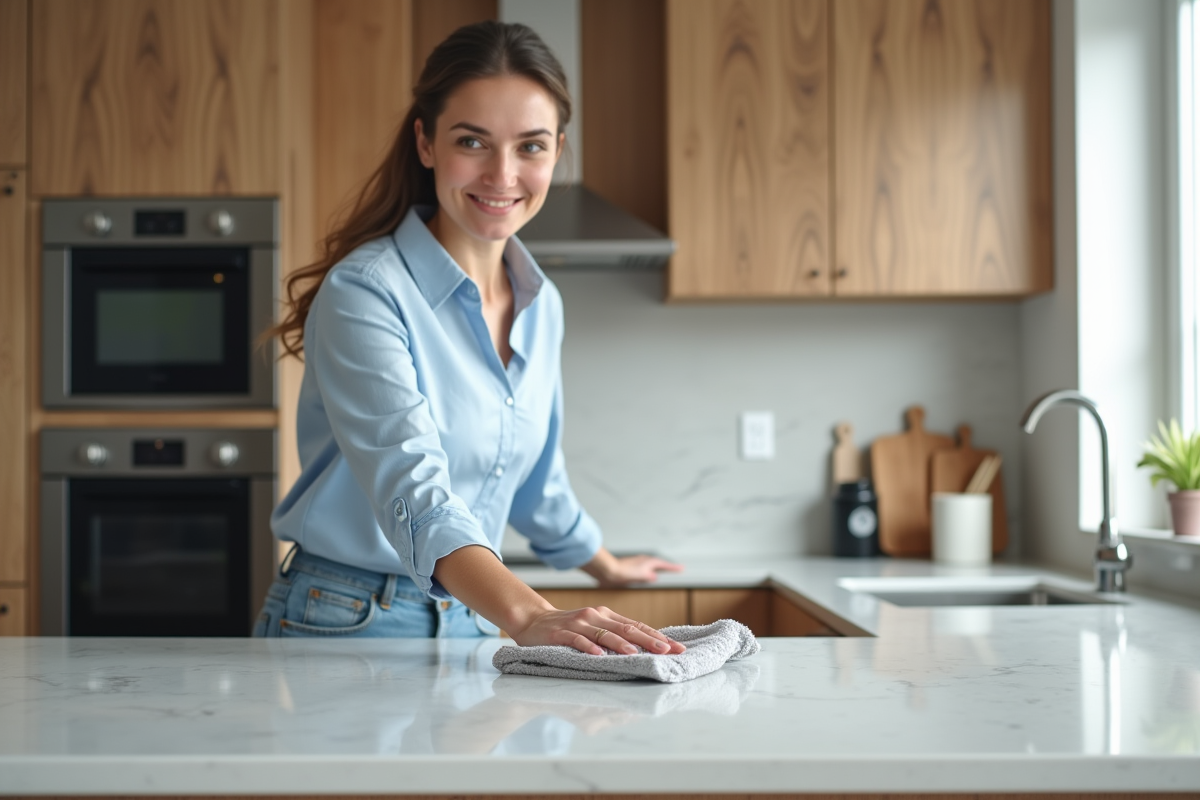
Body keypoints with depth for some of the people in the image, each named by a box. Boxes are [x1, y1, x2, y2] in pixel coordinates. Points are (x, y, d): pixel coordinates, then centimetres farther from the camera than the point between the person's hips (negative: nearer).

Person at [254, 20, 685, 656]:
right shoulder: (364, 294, -15)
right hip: (348, 624, -5)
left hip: (470, 622, 5)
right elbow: (413, 493, -28)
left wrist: (605, 566, 33)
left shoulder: (541, 306, 6)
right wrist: (527, 616, -42)